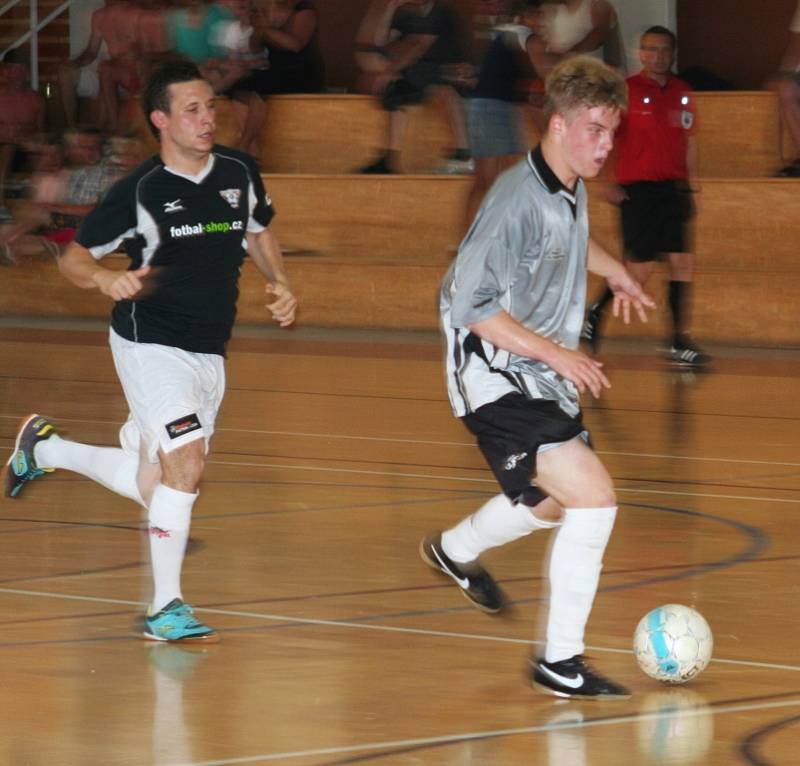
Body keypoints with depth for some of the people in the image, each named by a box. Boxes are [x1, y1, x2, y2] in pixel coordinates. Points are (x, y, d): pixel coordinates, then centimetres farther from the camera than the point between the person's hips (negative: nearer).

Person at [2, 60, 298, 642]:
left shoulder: (240, 172, 0)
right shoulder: (141, 192, -14)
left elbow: (259, 234, 19)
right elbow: (73, 258, -7)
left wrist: (280, 284, 1)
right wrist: (106, 279, -29)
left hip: (209, 354, 6)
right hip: (151, 347, -6)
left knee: (151, 487, 14)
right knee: (187, 464, -22)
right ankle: (166, 607, -13)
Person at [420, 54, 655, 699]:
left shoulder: (571, 189, 4)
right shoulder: (518, 199, -24)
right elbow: (472, 308, -25)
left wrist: (616, 272, 27)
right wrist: (555, 352, -27)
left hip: (545, 380, 10)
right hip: (498, 384, -10)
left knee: (552, 503, 29)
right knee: (595, 497, -20)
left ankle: (456, 551, 58)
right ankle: (561, 661, -12)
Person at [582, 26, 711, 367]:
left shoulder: (682, 94, 10)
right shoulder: (627, 90, -6)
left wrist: (690, 186, 15)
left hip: (673, 188, 5)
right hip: (638, 188, -5)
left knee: (682, 262, -1)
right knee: (641, 268, -5)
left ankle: (680, 340, 3)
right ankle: (595, 312, 18)